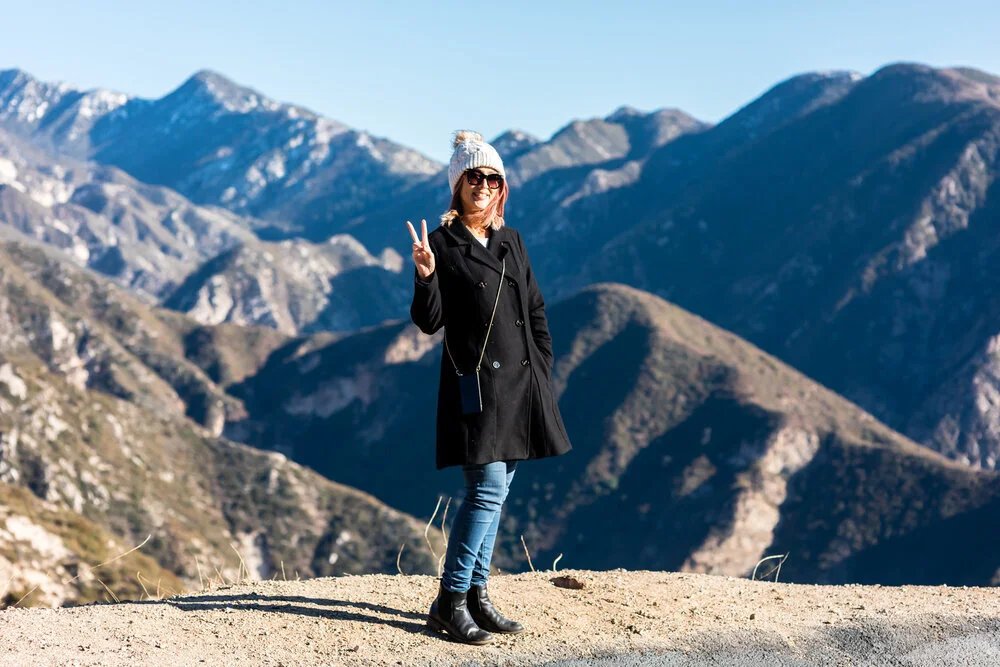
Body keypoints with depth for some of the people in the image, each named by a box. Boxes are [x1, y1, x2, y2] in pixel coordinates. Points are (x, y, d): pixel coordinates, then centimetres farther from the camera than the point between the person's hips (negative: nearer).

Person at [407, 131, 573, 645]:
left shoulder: (510, 241, 13)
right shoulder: (442, 242, -5)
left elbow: (536, 312, 18)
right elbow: (429, 322, -10)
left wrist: (542, 372, 11)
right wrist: (425, 275, -26)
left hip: (520, 383, 7)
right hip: (475, 384, -7)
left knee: (496, 491, 10)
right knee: (487, 490, -12)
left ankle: (476, 594, 20)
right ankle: (449, 602, -3)